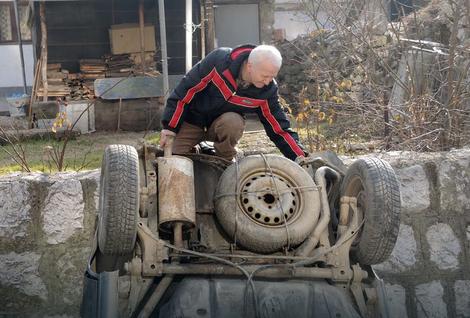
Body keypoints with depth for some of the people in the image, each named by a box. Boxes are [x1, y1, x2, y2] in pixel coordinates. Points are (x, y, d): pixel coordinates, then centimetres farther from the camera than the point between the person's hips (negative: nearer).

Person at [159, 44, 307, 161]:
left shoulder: (268, 90, -20)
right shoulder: (218, 60, -29)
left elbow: (279, 127, -10)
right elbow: (186, 90, -20)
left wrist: (300, 157, -18)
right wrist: (169, 126, -18)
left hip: (228, 121, 1)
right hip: (193, 120, -1)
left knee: (233, 123, -34)